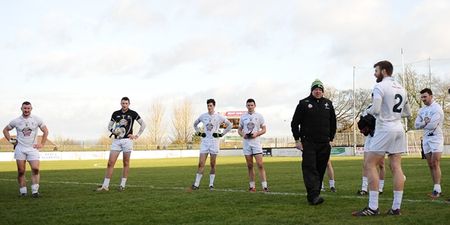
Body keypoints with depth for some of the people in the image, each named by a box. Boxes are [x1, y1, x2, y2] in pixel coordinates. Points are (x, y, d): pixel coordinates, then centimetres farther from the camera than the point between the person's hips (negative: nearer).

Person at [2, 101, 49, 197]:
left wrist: (42, 144, 4)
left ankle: (35, 191, -8)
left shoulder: (37, 120, 2)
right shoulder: (16, 121, 3)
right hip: (20, 148, 1)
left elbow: (45, 131, 10)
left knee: (35, 169, -14)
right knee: (21, 171, 1)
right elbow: (5, 130, 16)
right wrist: (10, 140, 5)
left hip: (33, 148, -1)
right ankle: (23, 191, 10)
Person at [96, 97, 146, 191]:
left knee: (126, 163, 2)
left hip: (127, 140, -2)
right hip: (116, 140, 2)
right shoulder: (115, 114, 10)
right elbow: (109, 125, 18)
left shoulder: (133, 113, 2)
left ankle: (122, 185, 12)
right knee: (110, 163, -5)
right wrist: (113, 130, -4)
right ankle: (105, 186, -3)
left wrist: (137, 136, -2)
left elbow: (143, 124, 5)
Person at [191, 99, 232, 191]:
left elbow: (230, 125, 7)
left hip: (214, 142, -1)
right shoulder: (203, 116, 5)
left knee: (212, 164, 4)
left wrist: (222, 134, -1)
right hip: (204, 142, 1)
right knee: (201, 164, -5)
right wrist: (199, 133, 8)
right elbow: (195, 124, 22)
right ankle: (196, 184, -2)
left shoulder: (219, 117, -1)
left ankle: (211, 184, 13)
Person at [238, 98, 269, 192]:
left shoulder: (259, 116, 3)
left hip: (256, 142, -3)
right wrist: (242, 134, -7)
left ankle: (264, 186, -10)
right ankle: (252, 186, 14)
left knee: (260, 165, -10)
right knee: (250, 166, 7)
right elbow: (239, 129, 15)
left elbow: (264, 129, 3)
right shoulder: (243, 117, 10)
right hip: (246, 143, 3)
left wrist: (256, 134, -15)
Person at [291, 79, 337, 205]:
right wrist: (297, 140, -3)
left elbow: (333, 123, 21)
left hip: (324, 144, 4)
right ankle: (313, 196, -21)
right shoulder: (304, 103, 2)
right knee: (310, 168, -14)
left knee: (320, 170, 4)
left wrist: (331, 139, 14)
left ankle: (314, 195, 10)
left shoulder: (328, 104, 13)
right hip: (308, 143, -4)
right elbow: (294, 123, 3)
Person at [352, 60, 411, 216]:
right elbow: (407, 113, 22)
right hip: (399, 129, 8)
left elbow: (375, 110, -18)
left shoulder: (380, 87, -9)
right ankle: (396, 207, 4)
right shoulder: (401, 88, 16)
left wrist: (368, 111, 1)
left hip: (385, 129, -8)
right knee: (396, 167, 5)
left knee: (370, 165, -3)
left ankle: (373, 207, -7)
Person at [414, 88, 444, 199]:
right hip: (426, 139, 7)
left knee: (435, 164, -12)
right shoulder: (422, 110, 13)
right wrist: (426, 122, -12)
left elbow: (433, 125, -20)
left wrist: (423, 124, -3)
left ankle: (437, 190, -12)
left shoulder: (437, 108, -11)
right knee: (430, 165, 6)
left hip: (436, 138, -7)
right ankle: (437, 189, 11)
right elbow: (416, 125, 5)